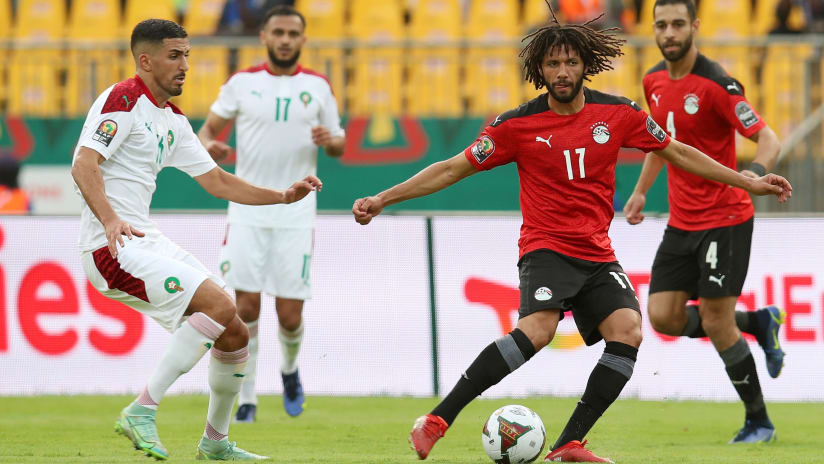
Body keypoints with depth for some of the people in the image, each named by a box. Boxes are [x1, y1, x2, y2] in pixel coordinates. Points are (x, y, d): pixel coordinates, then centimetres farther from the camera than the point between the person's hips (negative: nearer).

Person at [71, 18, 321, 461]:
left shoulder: (172, 120, 19)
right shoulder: (123, 101, -9)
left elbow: (216, 180, 23)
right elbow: (83, 163, -21)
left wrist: (284, 196, 14)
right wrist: (109, 218, -37)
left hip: (146, 241, 9)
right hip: (113, 247, -9)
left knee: (234, 333, 6)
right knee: (219, 305, -24)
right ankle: (141, 412, -21)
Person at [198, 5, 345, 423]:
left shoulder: (317, 87, 6)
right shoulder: (242, 83, 4)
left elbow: (339, 147, 12)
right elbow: (209, 127, 9)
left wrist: (330, 141, -12)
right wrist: (210, 145, -15)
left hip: (296, 213, 0)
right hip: (248, 211, 0)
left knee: (290, 315, -2)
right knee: (246, 307, -8)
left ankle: (289, 370, 30)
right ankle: (246, 399, 3)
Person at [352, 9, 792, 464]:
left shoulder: (617, 114, 3)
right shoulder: (518, 125, -3)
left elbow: (677, 152, 15)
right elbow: (453, 169, 1)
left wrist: (748, 182, 15)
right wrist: (382, 200, -5)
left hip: (598, 255, 4)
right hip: (546, 248, -4)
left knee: (627, 331, -21)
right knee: (537, 330, -30)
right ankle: (436, 421, -26)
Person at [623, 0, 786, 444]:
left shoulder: (715, 84, -17)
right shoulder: (654, 81, 6)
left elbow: (768, 139, -21)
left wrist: (754, 173, -40)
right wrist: (641, 190, 17)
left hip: (724, 218, -7)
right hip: (681, 220, 7)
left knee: (716, 322, -8)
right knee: (664, 316, -2)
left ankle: (758, 421, 9)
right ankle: (759, 323, 21)